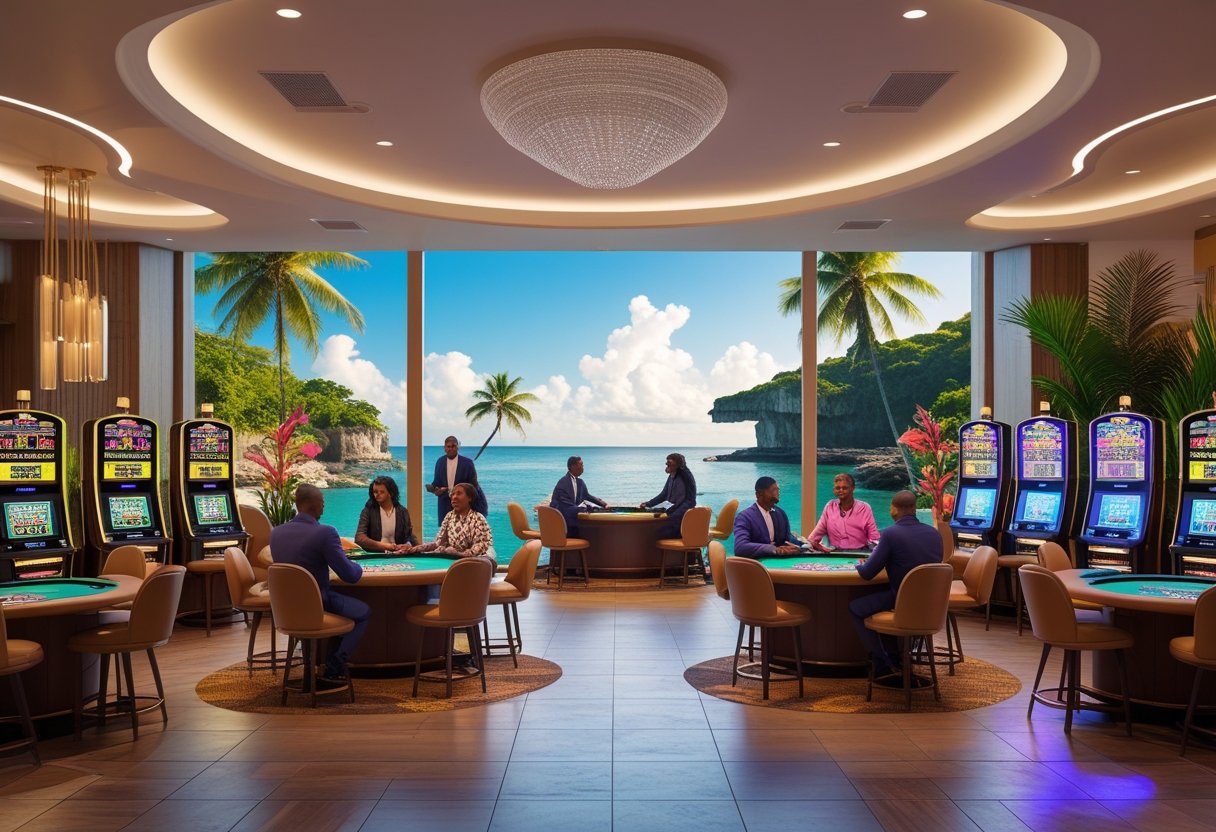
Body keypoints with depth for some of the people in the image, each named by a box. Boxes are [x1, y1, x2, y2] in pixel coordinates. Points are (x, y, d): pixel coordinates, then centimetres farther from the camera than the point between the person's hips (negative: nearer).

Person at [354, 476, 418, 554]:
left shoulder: (402, 512, 7)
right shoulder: (368, 511, 1)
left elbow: (409, 535, 2)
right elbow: (359, 538, -8)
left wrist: (409, 545, -22)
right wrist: (383, 546, -19)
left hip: (397, 554, 2)